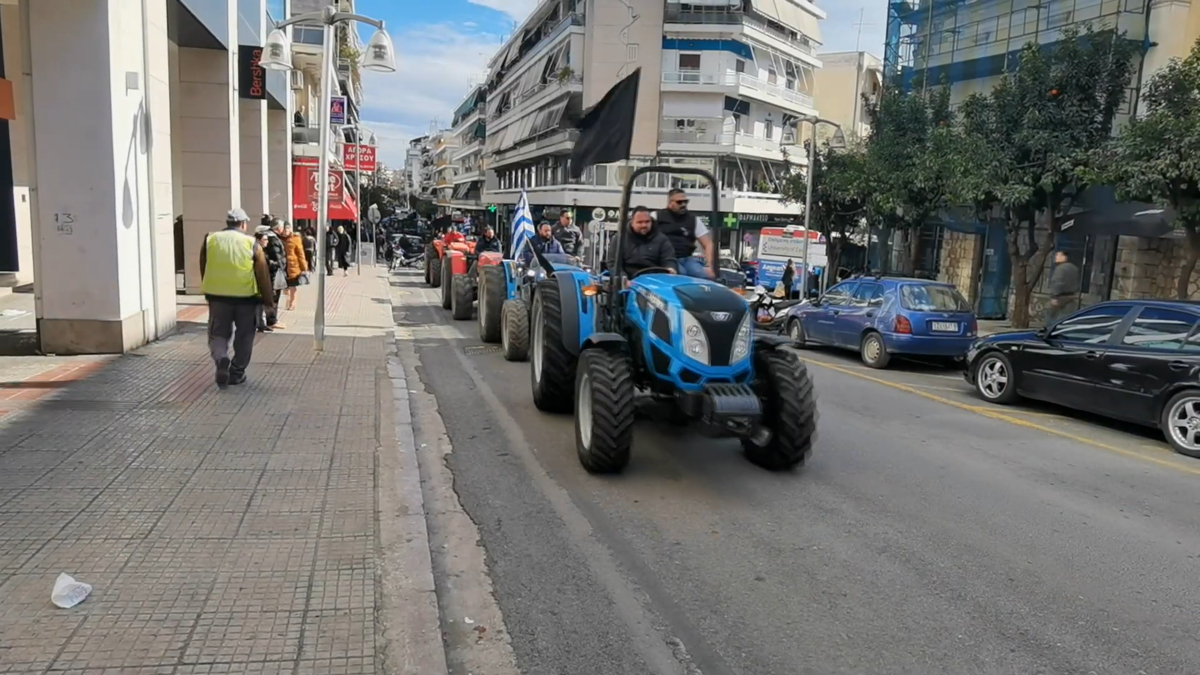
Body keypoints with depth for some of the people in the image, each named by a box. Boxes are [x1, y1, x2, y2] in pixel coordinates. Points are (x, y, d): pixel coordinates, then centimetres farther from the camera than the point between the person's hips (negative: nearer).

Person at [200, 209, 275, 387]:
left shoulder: (210, 240, 4)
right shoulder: (252, 243, -3)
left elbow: (203, 270, 12)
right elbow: (263, 276, -3)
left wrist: (209, 291, 25)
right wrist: (269, 303, 3)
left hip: (217, 295, 2)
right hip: (245, 296, -1)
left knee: (218, 334, 12)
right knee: (243, 336, 13)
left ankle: (221, 359, -15)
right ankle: (237, 372, 17)